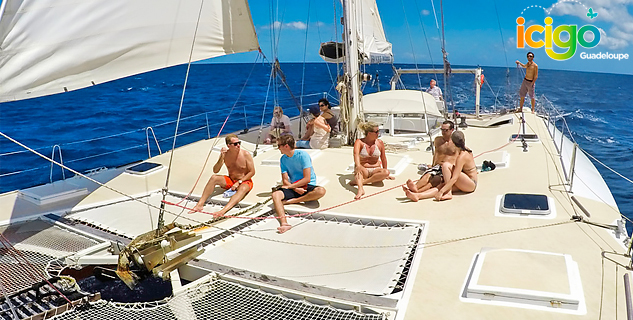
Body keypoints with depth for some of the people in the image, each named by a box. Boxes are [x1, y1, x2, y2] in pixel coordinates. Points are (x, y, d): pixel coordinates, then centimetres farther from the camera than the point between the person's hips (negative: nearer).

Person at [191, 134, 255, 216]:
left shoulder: (246, 154, -14)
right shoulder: (225, 154, -6)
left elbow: (252, 172, -11)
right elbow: (215, 171, -10)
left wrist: (239, 182, -17)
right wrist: (222, 157, -25)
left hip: (244, 181, -4)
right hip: (230, 181, 4)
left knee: (243, 189, -39)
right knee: (214, 177, -21)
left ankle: (224, 210, -58)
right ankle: (200, 204, -23)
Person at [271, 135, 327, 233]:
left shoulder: (302, 155, -11)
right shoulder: (283, 159, 5)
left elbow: (307, 179, -17)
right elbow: (285, 180, 1)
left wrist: (289, 186, -13)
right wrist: (295, 189, -18)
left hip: (308, 186, -3)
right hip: (293, 187, 4)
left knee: (321, 191, -35)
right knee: (275, 194, -25)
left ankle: (291, 201, -27)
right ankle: (284, 223, -44)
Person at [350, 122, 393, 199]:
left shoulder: (379, 143, 1)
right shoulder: (359, 142, -7)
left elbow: (383, 158, 10)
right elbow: (356, 154, -26)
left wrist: (385, 174, 14)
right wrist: (358, 165, -46)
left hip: (375, 170, 2)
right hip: (363, 170, -2)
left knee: (386, 172, -30)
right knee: (358, 169, -36)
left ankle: (358, 181, -36)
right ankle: (360, 189, -59)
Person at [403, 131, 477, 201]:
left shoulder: (462, 156, -21)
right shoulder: (466, 150, 7)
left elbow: (454, 178, -30)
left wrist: (441, 192, -34)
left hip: (471, 185, -9)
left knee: (446, 165, -24)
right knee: (440, 187, -16)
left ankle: (448, 193, -26)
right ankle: (417, 195, -42)